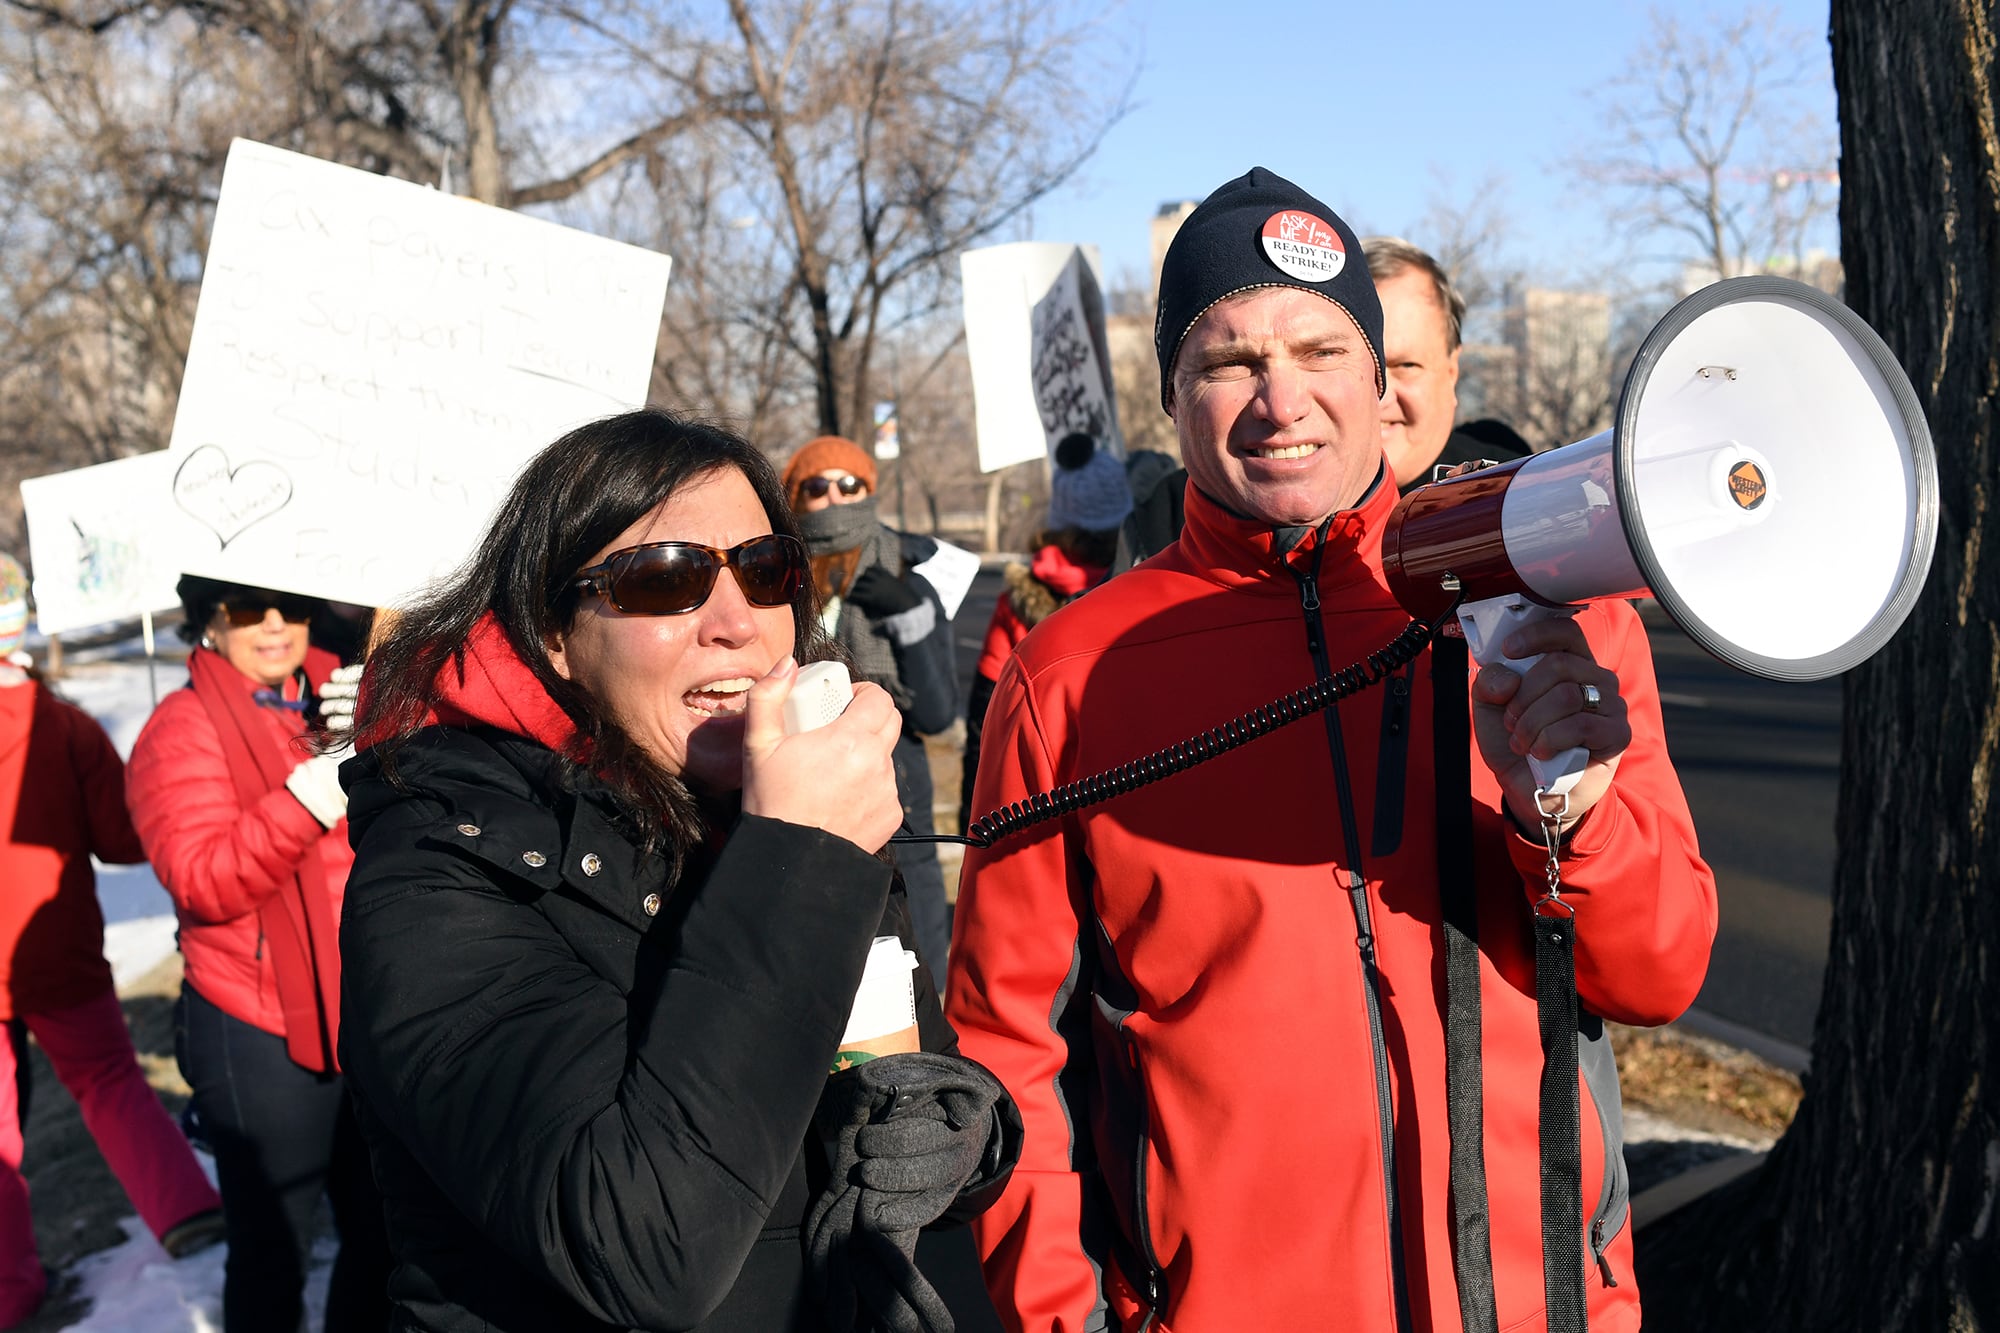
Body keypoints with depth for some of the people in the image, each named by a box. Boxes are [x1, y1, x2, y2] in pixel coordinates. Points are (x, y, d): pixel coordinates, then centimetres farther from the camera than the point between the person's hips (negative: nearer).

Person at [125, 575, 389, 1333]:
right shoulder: (183, 729, -8)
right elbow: (203, 881, -20)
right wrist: (316, 794, -32)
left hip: (370, 1020, 5)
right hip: (260, 1038, -5)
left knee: (383, 1232, 18)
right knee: (273, 1249, 10)